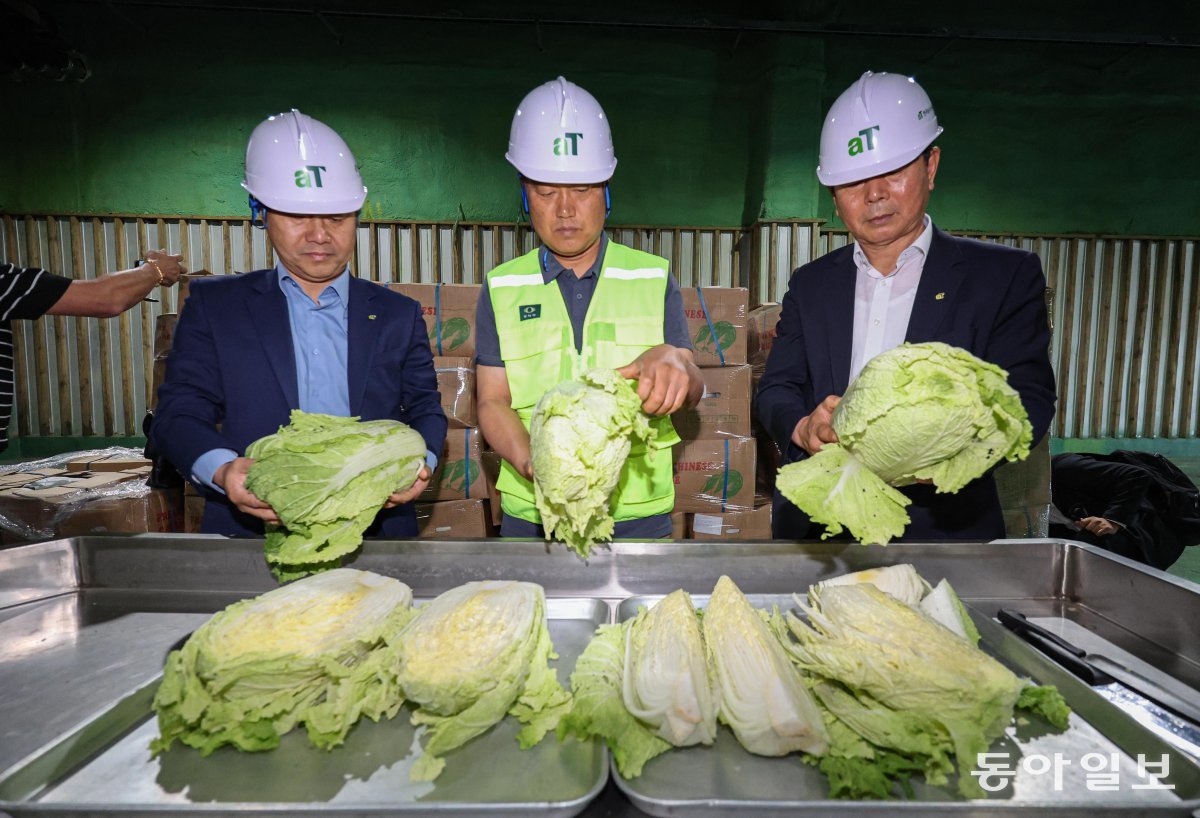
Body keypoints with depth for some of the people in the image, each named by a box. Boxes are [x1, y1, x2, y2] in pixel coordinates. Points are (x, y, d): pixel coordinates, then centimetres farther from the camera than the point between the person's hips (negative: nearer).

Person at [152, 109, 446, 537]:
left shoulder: (398, 315, 11)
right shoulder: (213, 305, 9)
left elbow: (425, 409, 12)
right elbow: (178, 414, 6)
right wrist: (221, 470, -15)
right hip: (251, 529, 0)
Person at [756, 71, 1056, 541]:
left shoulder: (1005, 275, 3)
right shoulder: (811, 284, 11)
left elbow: (1027, 402, -3)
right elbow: (776, 390, 5)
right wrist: (803, 427, -19)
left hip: (943, 525, -2)